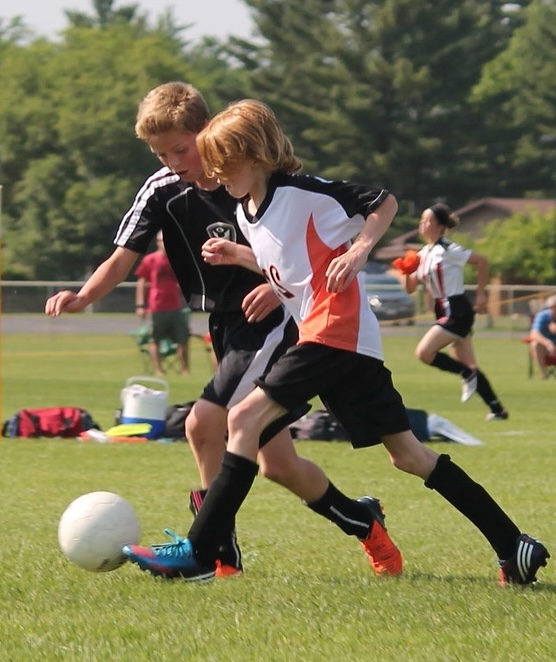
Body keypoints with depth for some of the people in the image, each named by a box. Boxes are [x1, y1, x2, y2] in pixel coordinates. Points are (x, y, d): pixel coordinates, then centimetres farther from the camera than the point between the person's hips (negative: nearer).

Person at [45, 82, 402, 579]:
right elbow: (124, 257, -8)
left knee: (203, 423, -19)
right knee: (277, 463, 2)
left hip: (272, 321, -6)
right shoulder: (163, 190, -2)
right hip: (227, 330, 6)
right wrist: (84, 297, -27)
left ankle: (218, 550, -5)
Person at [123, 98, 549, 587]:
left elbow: (384, 202, -5)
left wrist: (360, 248, -19)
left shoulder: (303, 193, -11)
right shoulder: (247, 212, 15)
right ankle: (514, 546, 9)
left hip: (337, 330, -10)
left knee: (245, 418, -15)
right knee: (407, 453, 8)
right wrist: (238, 256, 14)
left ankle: (199, 553, -17)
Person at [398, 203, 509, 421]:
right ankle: (497, 409, 16)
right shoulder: (423, 254, 11)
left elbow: (481, 261, -13)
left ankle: (467, 374, -1)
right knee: (468, 366, 10)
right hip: (444, 311, 9)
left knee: (423, 352, -17)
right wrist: (408, 272, -7)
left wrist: (481, 294, -11)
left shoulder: (448, 250, -13)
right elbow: (411, 288, 14)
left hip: (457, 311, -9)